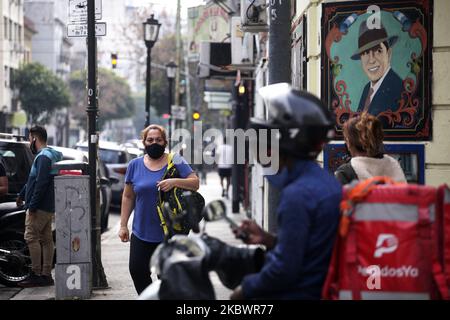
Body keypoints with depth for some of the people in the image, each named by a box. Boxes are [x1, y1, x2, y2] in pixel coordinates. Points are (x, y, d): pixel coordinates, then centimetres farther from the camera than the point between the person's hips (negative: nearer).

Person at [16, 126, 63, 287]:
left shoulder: (43, 157, -14)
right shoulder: (50, 155, 19)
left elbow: (41, 183, -23)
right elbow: (33, 180, 30)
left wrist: (32, 206, -23)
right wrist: (22, 195, 37)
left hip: (39, 207, -10)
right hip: (48, 207, 10)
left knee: (31, 237, -9)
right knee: (46, 239, 9)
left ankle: (36, 274, -10)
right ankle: (46, 275, 11)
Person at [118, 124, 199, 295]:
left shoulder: (175, 162, 0)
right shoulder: (135, 165, 7)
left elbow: (195, 183, -6)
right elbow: (128, 197, 12)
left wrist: (174, 182, -24)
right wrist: (123, 225, 8)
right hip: (142, 233, 3)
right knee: (137, 270, -5)